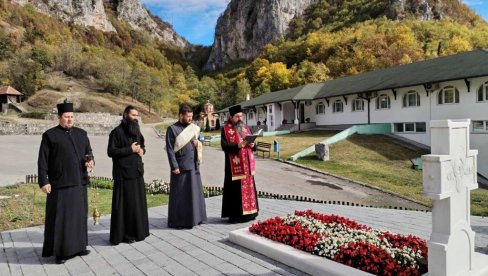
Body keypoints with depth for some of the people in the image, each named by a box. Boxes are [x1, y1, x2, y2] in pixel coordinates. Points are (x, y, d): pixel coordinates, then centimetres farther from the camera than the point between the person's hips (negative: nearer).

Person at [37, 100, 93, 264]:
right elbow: (42, 160, -5)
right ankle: (60, 251, 13)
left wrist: (90, 160, -6)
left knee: (79, 214, 11)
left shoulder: (81, 133, 10)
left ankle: (77, 246, 24)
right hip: (60, 183, -5)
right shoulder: (50, 135, -3)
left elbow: (88, 152, 16)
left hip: (79, 182, 5)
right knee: (60, 216, 2)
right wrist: (43, 181, -12)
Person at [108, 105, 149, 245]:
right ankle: (123, 234, 11)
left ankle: (138, 231, 24)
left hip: (137, 172, 7)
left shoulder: (136, 130, 13)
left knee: (139, 202, 12)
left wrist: (142, 150, 2)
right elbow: (111, 151, -15)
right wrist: (130, 149, -17)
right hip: (123, 174, -7)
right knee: (124, 204, 0)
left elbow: (142, 145, 25)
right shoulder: (117, 132, -10)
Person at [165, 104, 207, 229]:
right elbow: (170, 149, -10)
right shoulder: (172, 129, -7)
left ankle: (194, 217, 24)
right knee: (180, 195, 2)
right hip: (180, 167, -6)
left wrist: (197, 143, -3)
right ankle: (178, 221, 12)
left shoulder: (193, 127, 11)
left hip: (193, 165, 6)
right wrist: (174, 166, -14)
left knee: (195, 192, 12)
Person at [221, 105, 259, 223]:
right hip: (234, 165, -6)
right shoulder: (226, 129, -5)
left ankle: (248, 212, 22)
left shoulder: (245, 127, 13)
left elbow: (252, 141, 14)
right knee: (236, 190, -3)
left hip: (247, 164, 6)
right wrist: (238, 145, -27)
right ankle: (235, 214, 5)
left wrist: (252, 144, -8)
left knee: (248, 187, 11)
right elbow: (224, 146, -14)